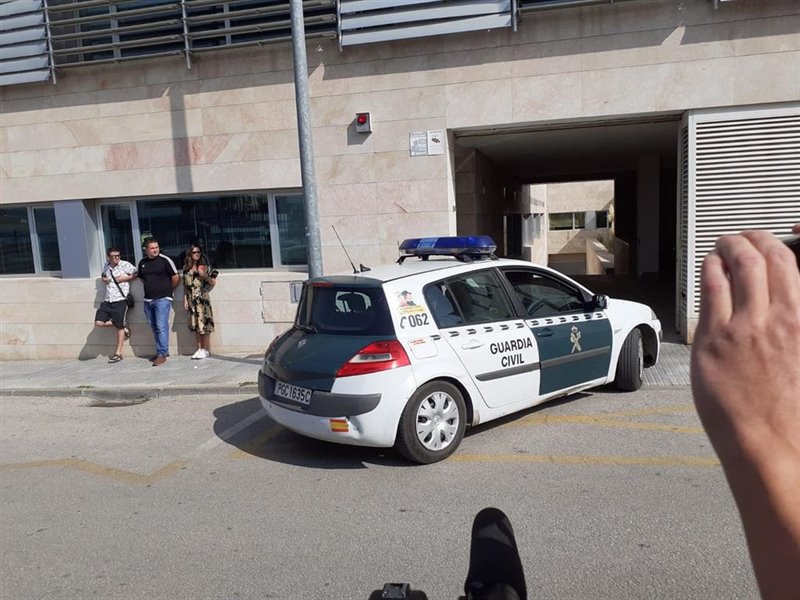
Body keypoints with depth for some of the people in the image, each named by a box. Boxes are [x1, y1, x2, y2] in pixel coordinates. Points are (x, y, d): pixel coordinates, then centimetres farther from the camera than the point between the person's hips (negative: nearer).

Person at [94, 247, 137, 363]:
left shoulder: (125, 265, -6)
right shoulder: (106, 266, 11)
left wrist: (125, 278, -14)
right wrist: (103, 279, 9)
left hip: (120, 300, -6)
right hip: (107, 301, 6)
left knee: (120, 327, 1)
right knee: (98, 323, -4)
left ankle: (118, 353, 11)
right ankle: (123, 325, 18)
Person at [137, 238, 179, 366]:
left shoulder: (165, 260, -7)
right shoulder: (142, 263, 10)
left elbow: (175, 278, -4)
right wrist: (150, 288, 17)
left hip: (162, 299, -6)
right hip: (148, 300, 6)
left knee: (161, 326, -10)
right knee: (154, 327, 11)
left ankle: (162, 354, -8)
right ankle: (162, 350, 22)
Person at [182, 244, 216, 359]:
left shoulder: (203, 266, -1)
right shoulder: (186, 267, 9)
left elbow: (213, 282, -9)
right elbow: (185, 285, 11)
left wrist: (204, 275, -24)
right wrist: (185, 299, 6)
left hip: (202, 297, -4)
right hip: (191, 298, 4)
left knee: (204, 322, -4)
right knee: (195, 324, 6)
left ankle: (205, 350, 2)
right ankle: (199, 349, 14)